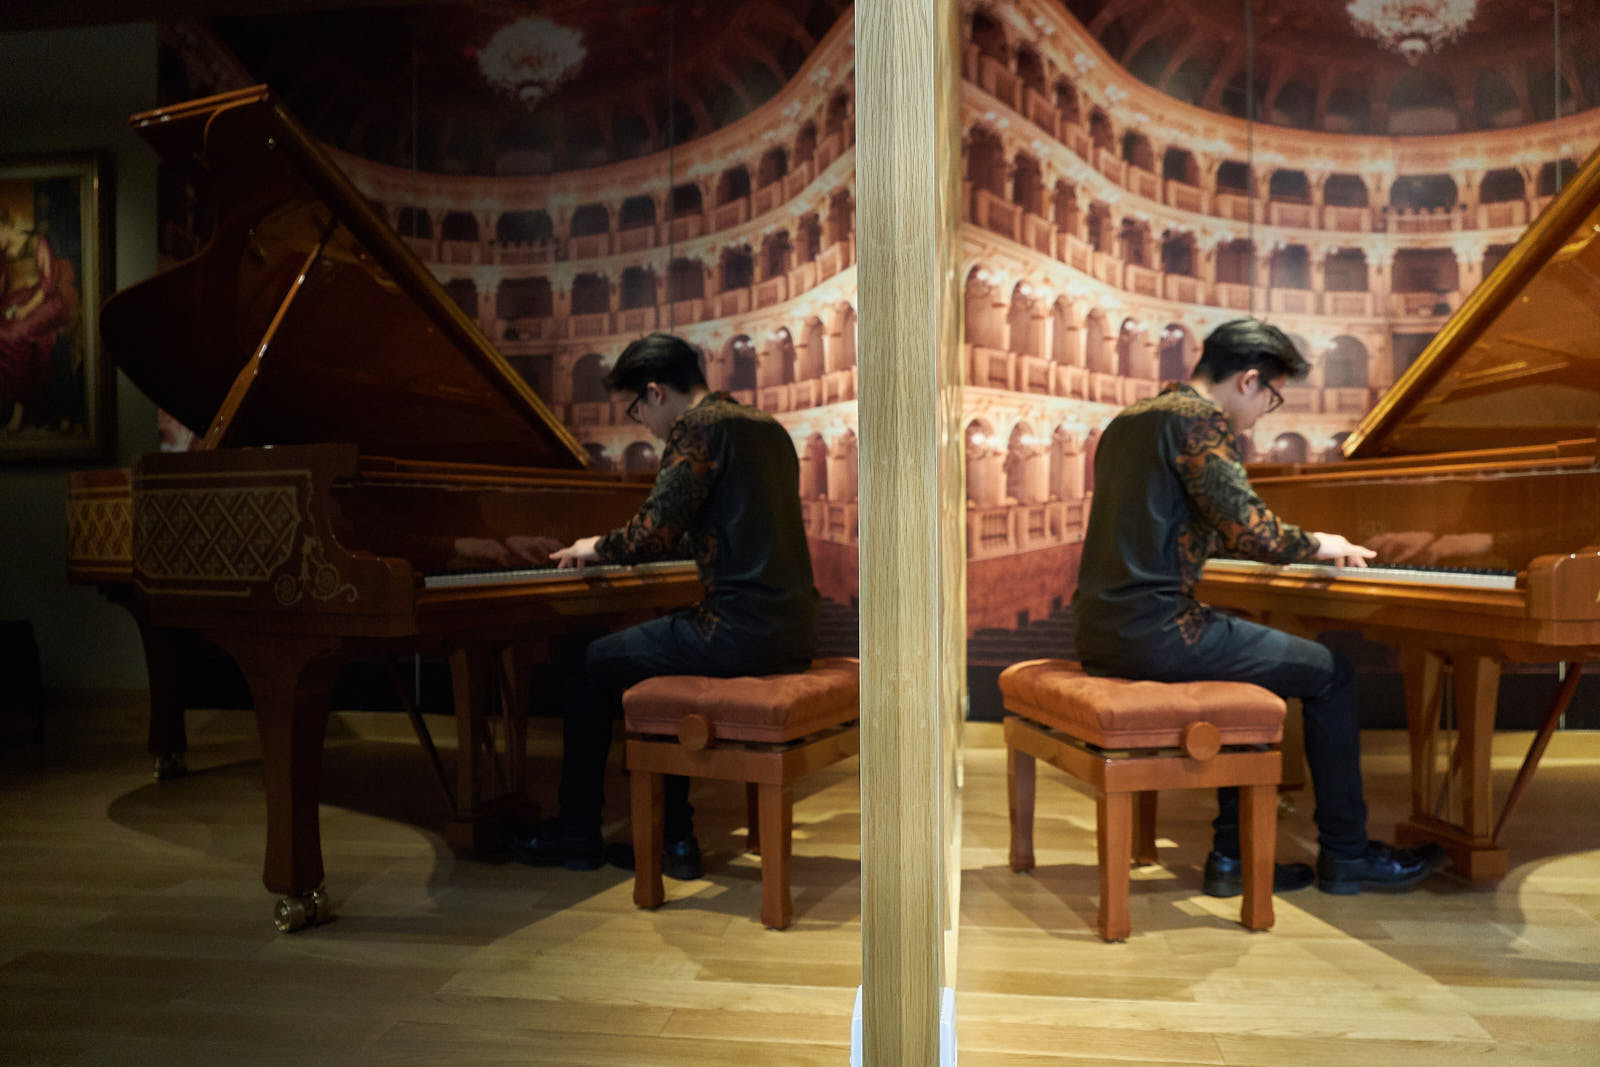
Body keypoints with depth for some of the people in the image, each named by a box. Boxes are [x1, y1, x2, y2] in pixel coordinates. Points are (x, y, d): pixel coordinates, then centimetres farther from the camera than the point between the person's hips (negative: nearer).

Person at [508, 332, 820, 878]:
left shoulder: (697, 426, -9)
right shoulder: (767, 427, 18)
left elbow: (656, 531, -17)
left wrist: (599, 548, 5)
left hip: (739, 631, -9)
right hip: (792, 633, 9)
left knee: (596, 664, 11)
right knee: (660, 665, 26)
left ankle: (576, 832, 25)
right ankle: (672, 837, 24)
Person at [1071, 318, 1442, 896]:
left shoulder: (1130, 419, 20)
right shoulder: (1200, 418, -10)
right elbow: (1249, 529, -17)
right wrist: (1315, 545, 4)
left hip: (1103, 629, 9)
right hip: (1155, 628, -9)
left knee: (1252, 672, 26)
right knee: (1333, 675, 6)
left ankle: (1235, 856, 25)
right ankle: (1345, 855, 20)